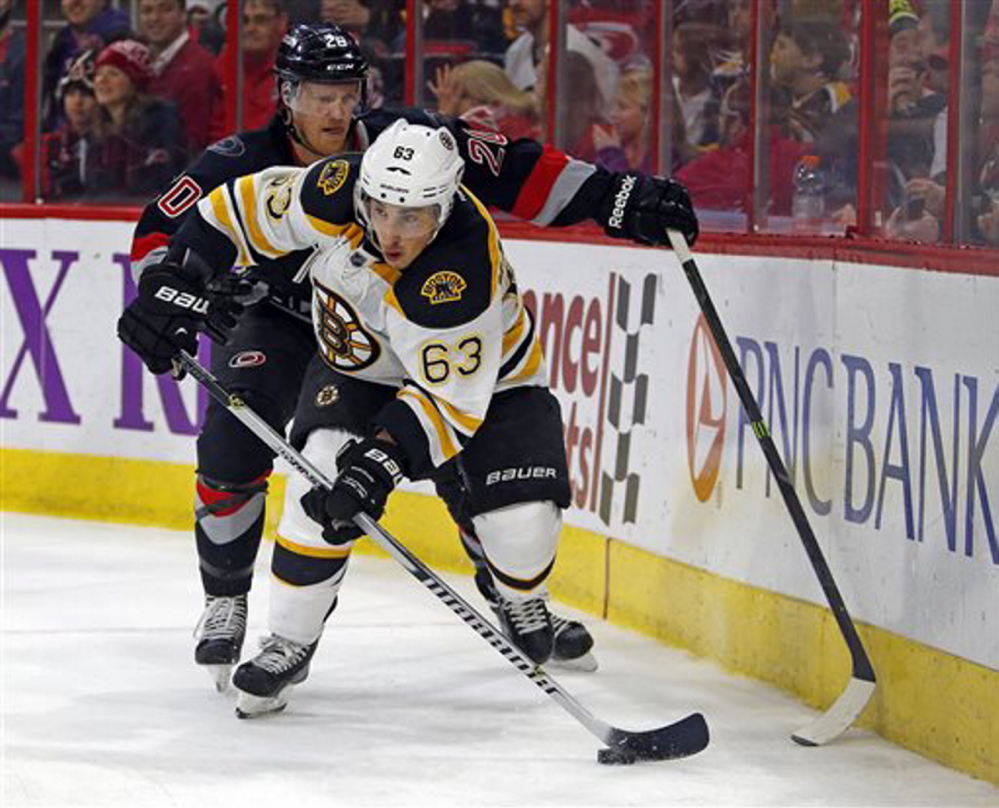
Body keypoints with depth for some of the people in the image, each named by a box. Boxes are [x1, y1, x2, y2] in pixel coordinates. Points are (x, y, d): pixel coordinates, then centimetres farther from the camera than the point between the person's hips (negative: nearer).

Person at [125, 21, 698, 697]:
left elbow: (513, 171, -18)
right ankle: (225, 603, -2)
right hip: (275, 321, -1)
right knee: (232, 447, -23)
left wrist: (619, 198, -23)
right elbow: (161, 232, -16)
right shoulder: (245, 165, -22)